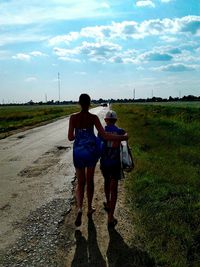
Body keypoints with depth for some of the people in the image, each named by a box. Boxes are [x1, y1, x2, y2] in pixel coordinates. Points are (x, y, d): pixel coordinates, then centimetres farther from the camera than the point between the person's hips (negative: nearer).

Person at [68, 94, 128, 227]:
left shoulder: (73, 117, -10)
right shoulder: (94, 117, -11)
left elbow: (70, 137, -8)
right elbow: (104, 135, -17)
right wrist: (122, 137, -8)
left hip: (78, 152, 0)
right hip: (92, 151, 0)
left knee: (80, 182, 13)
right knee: (90, 180, 20)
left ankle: (80, 208, -10)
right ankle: (89, 208, 33)